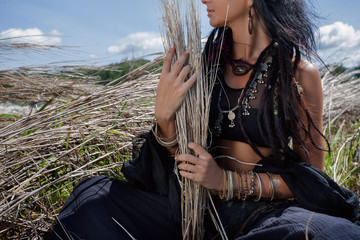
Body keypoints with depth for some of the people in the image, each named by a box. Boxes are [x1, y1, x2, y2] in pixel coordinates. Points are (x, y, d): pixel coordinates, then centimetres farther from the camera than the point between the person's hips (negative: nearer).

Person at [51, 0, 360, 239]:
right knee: (94, 197, -14)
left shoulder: (300, 74, -7)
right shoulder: (206, 62, 3)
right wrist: (164, 117, -18)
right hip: (200, 204, 2)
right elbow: (183, 160, 3)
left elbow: (312, 176, -4)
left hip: (267, 210, -2)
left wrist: (228, 182, -16)